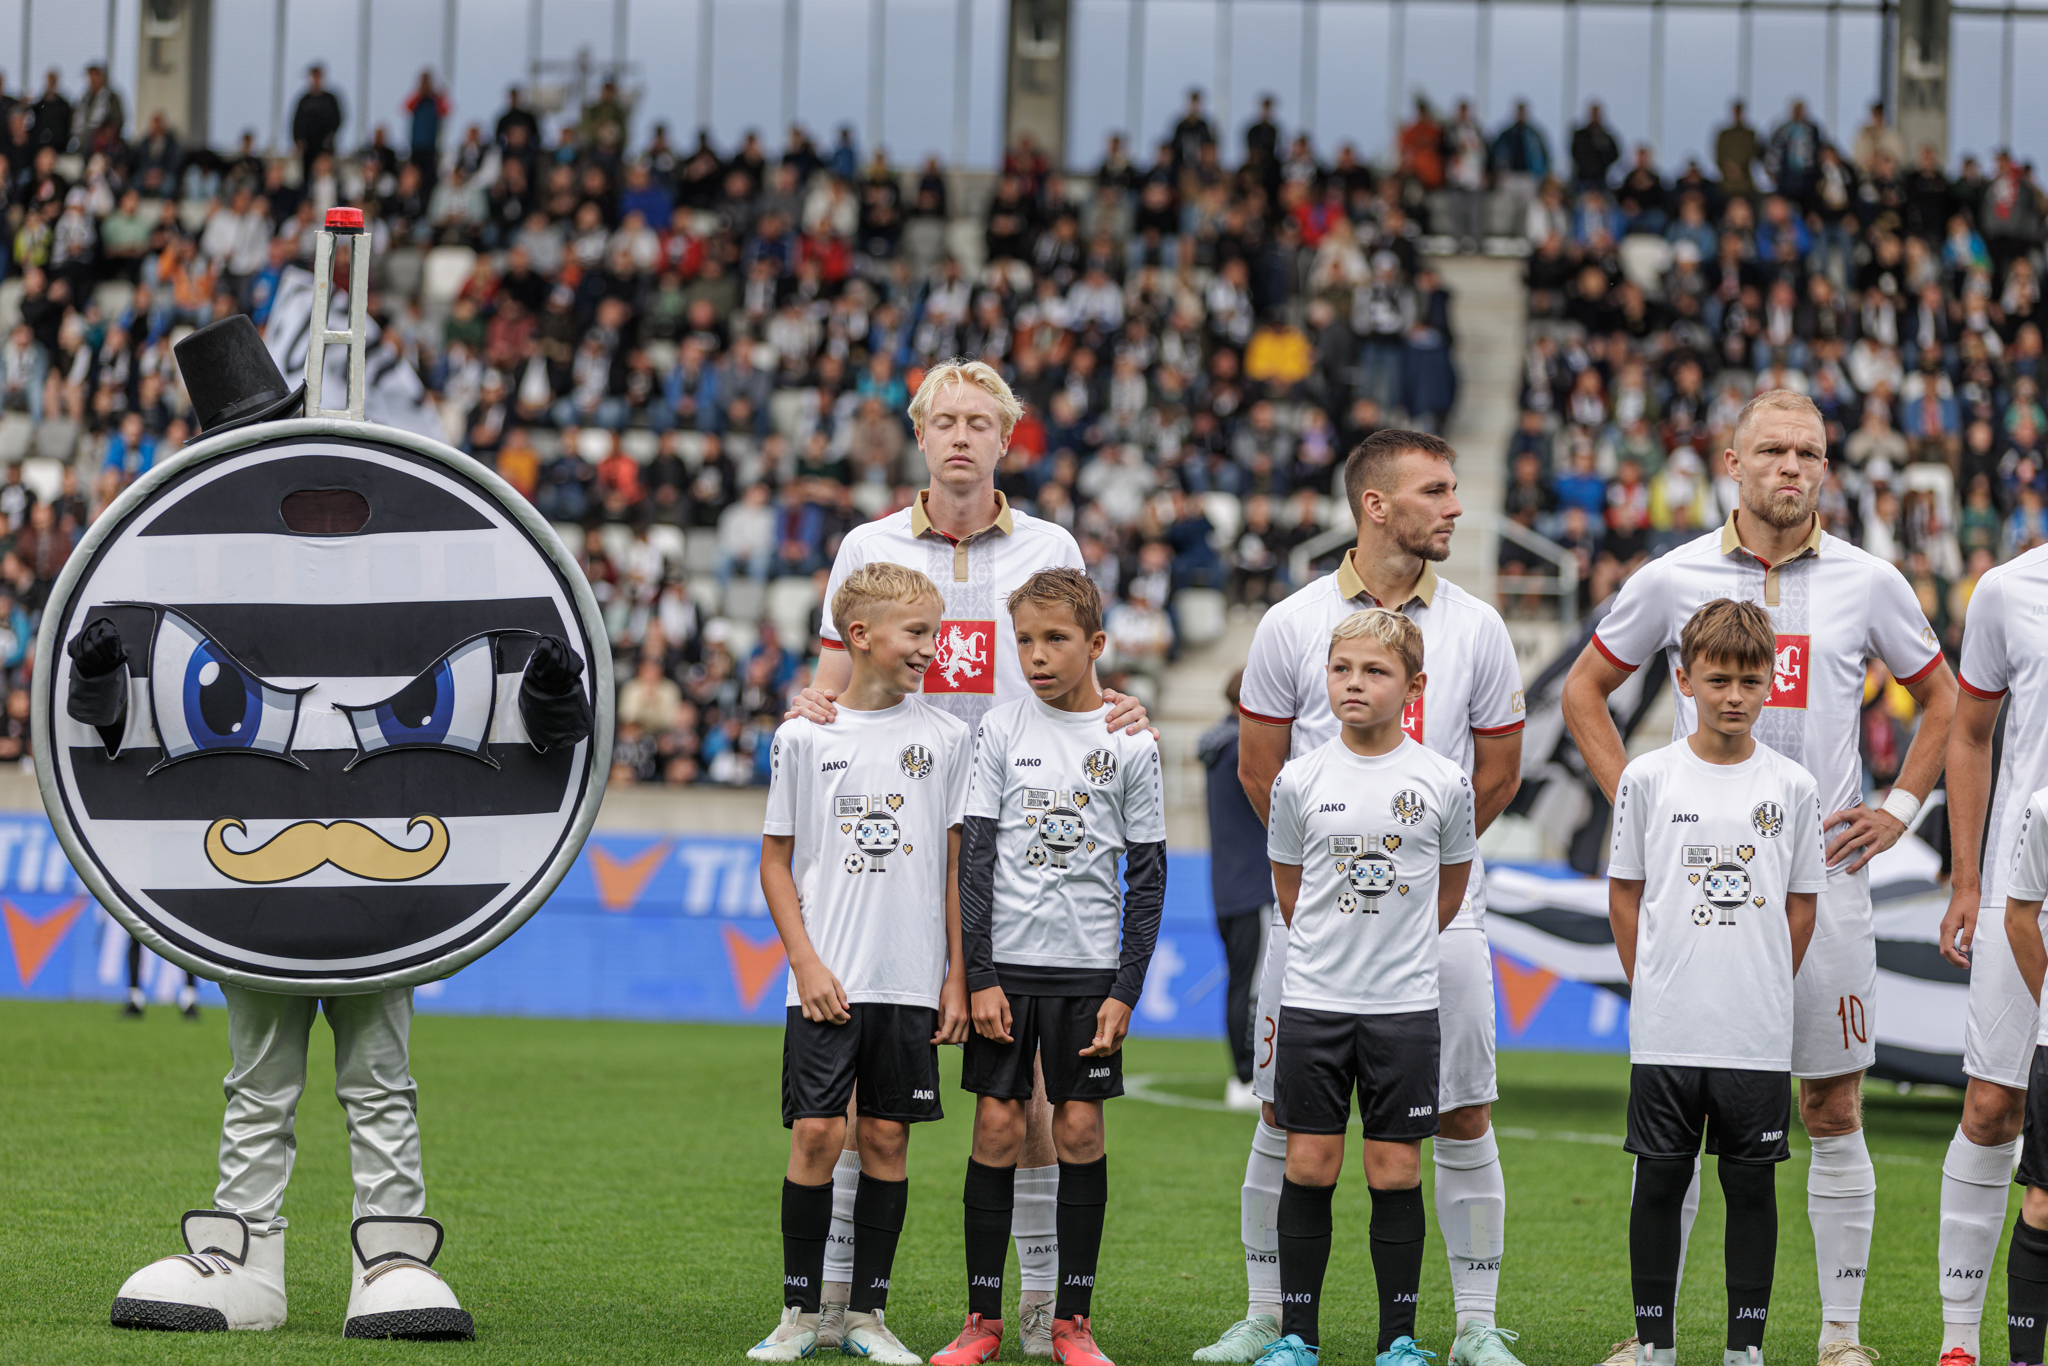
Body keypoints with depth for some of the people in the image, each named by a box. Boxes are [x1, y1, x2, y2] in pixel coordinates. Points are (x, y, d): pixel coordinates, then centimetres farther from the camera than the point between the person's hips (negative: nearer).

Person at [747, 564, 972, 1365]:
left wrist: (957, 977, 4)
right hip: (827, 982, -2)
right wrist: (807, 962, -4)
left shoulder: (943, 737, 5)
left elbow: (955, 863, 9)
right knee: (817, 1133, -7)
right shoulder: (804, 737, 1)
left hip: (912, 982, 2)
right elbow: (776, 860, 6)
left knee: (887, 1137, 3)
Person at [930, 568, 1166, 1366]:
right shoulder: (1002, 731, 2)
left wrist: (1125, 992, -3)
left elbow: (1148, 878, 3)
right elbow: (975, 859, 1)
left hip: (1089, 969, 0)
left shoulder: (1131, 745, 1)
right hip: (1007, 962, 0)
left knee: (1080, 1129, 0)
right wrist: (979, 977, -6)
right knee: (997, 1126, -1)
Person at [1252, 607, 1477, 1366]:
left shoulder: (1443, 783, -2)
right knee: (1309, 1165, 2)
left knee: (1395, 1171, 2)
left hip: (1404, 1004, -1)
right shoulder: (1300, 781, 0)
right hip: (1313, 1000, 1)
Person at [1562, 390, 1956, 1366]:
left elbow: (1941, 698, 17)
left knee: (1833, 1113, 2)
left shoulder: (1869, 583, 3)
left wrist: (1900, 807, 6)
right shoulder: (1674, 580, 2)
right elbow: (1584, 690, 13)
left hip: (1824, 877, 0)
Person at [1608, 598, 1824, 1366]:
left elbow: (1800, 905, 8)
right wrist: (1653, 988, 3)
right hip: (1666, 1032, 0)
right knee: (1660, 1182, 4)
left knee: (1752, 1185, 5)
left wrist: (1765, 989, 4)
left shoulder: (1792, 787, 2)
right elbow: (1625, 894, 7)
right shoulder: (1648, 778, 1)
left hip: (1758, 1035, 0)